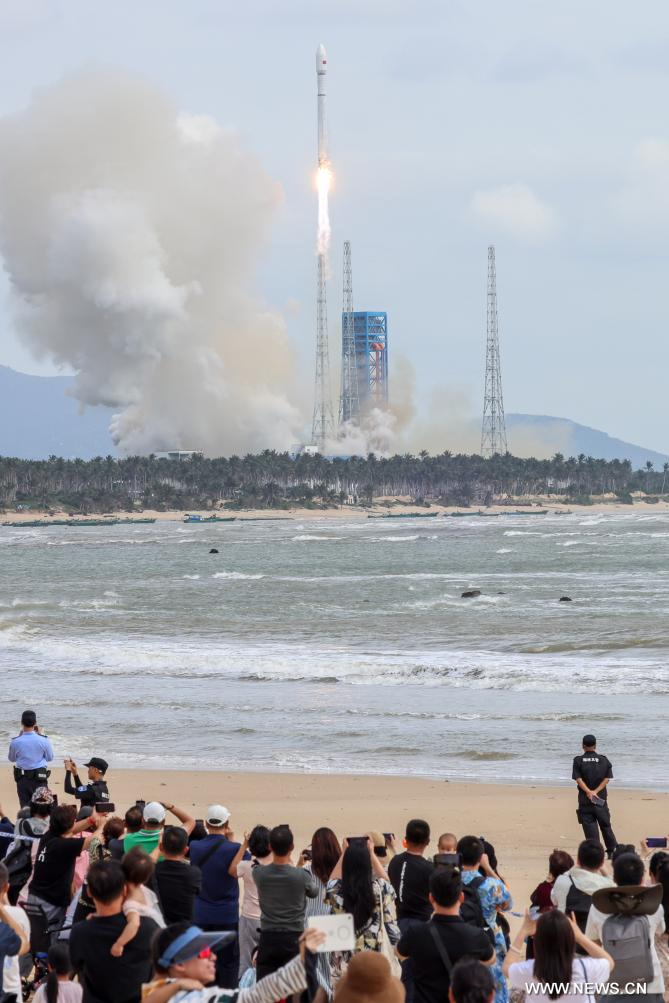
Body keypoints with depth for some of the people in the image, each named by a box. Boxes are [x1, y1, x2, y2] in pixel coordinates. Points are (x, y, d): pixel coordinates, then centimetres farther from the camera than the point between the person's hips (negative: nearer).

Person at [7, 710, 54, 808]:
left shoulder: (15, 742, -10)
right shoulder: (43, 741, -11)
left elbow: (11, 759, 9)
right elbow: (50, 758, 5)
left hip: (22, 778, 0)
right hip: (39, 778, 0)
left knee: (25, 807, 7)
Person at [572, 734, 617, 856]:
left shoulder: (578, 760, -1)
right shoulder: (603, 760, 3)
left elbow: (578, 779, -10)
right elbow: (606, 778, -4)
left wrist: (589, 792, -16)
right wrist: (596, 791, -10)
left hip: (585, 800, -2)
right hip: (601, 798, 2)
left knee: (589, 825, -1)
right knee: (605, 825, 13)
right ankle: (612, 850, 15)